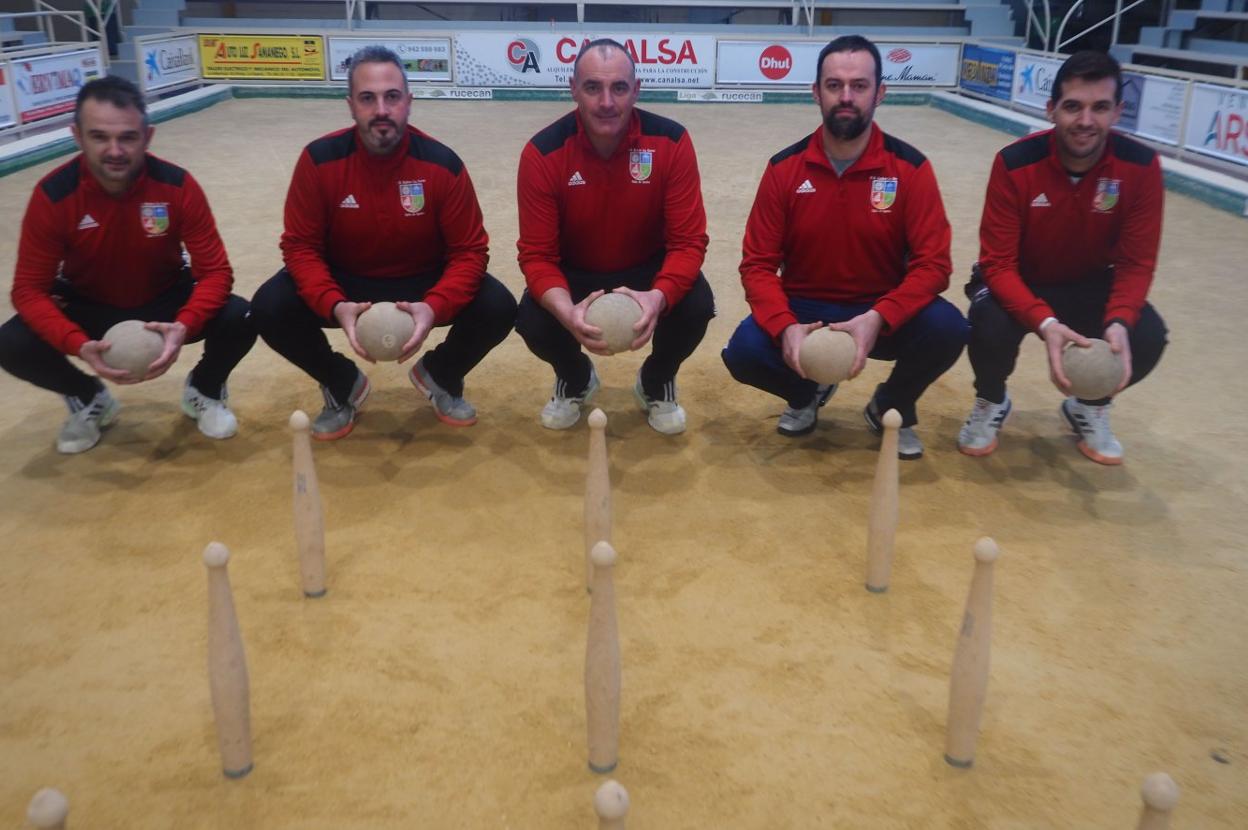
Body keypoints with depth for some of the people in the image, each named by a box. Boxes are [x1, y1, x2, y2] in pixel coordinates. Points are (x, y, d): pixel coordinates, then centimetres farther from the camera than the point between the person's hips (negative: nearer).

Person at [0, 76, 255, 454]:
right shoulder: (52, 195, -22)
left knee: (240, 319, -27)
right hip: (87, 307, 1)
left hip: (165, 300, 0)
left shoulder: (178, 185, -22)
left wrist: (184, 326, -41)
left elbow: (215, 271, -21)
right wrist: (79, 345, -38)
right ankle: (89, 399, 9)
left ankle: (204, 389, 8)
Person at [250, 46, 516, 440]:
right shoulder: (319, 159, -18)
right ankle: (343, 385, 7)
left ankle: (440, 376, 11)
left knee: (498, 308, -24)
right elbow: (300, 246, -13)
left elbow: (468, 251, -15)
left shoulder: (442, 164, -19)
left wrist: (434, 306, -35)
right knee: (269, 310, -25)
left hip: (423, 282, 0)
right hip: (345, 281, 0)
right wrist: (334, 306, -34)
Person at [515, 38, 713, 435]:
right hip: (573, 271, 0)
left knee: (696, 306, -29)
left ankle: (657, 383, 8)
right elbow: (537, 254, -21)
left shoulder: (671, 141, -22)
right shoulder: (542, 153, -22)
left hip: (648, 268, 0)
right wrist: (567, 310, -43)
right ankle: (575, 380, 12)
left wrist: (658, 297, -44)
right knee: (533, 322, -28)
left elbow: (688, 241, -22)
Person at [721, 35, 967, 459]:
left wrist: (877, 318, -33)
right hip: (803, 309, 0)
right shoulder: (784, 168, -7)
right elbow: (758, 263, -9)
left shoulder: (910, 168, -10)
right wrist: (785, 327, -29)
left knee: (947, 328, -29)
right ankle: (807, 393, 11)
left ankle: (892, 406, 7)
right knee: (743, 350, -28)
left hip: (881, 314, 0)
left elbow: (933, 263, -14)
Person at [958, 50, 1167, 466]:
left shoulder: (1141, 166, -18)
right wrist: (1045, 322, -41)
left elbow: (1137, 262, -13)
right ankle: (991, 402, 4)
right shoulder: (1015, 164, -24)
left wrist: (1118, 321, -34)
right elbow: (998, 263, -24)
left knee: (1147, 336, -25)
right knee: (991, 330, -34)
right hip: (1018, 282, -2)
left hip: (1091, 284, 2)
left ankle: (1090, 407, 11)